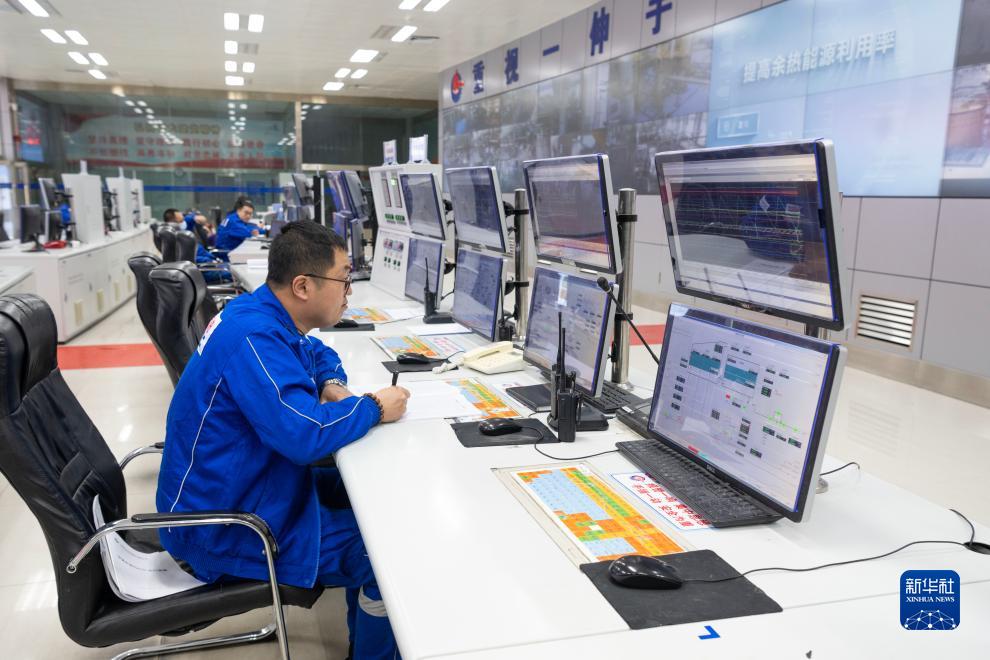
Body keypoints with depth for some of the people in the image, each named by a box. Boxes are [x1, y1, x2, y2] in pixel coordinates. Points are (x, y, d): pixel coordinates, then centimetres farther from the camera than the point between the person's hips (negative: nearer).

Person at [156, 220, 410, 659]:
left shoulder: (262, 315, 2)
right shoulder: (253, 336, -27)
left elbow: (317, 353, 20)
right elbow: (306, 434, -36)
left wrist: (332, 386, -2)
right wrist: (374, 409, -19)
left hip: (239, 490, 10)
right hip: (223, 527, -10)